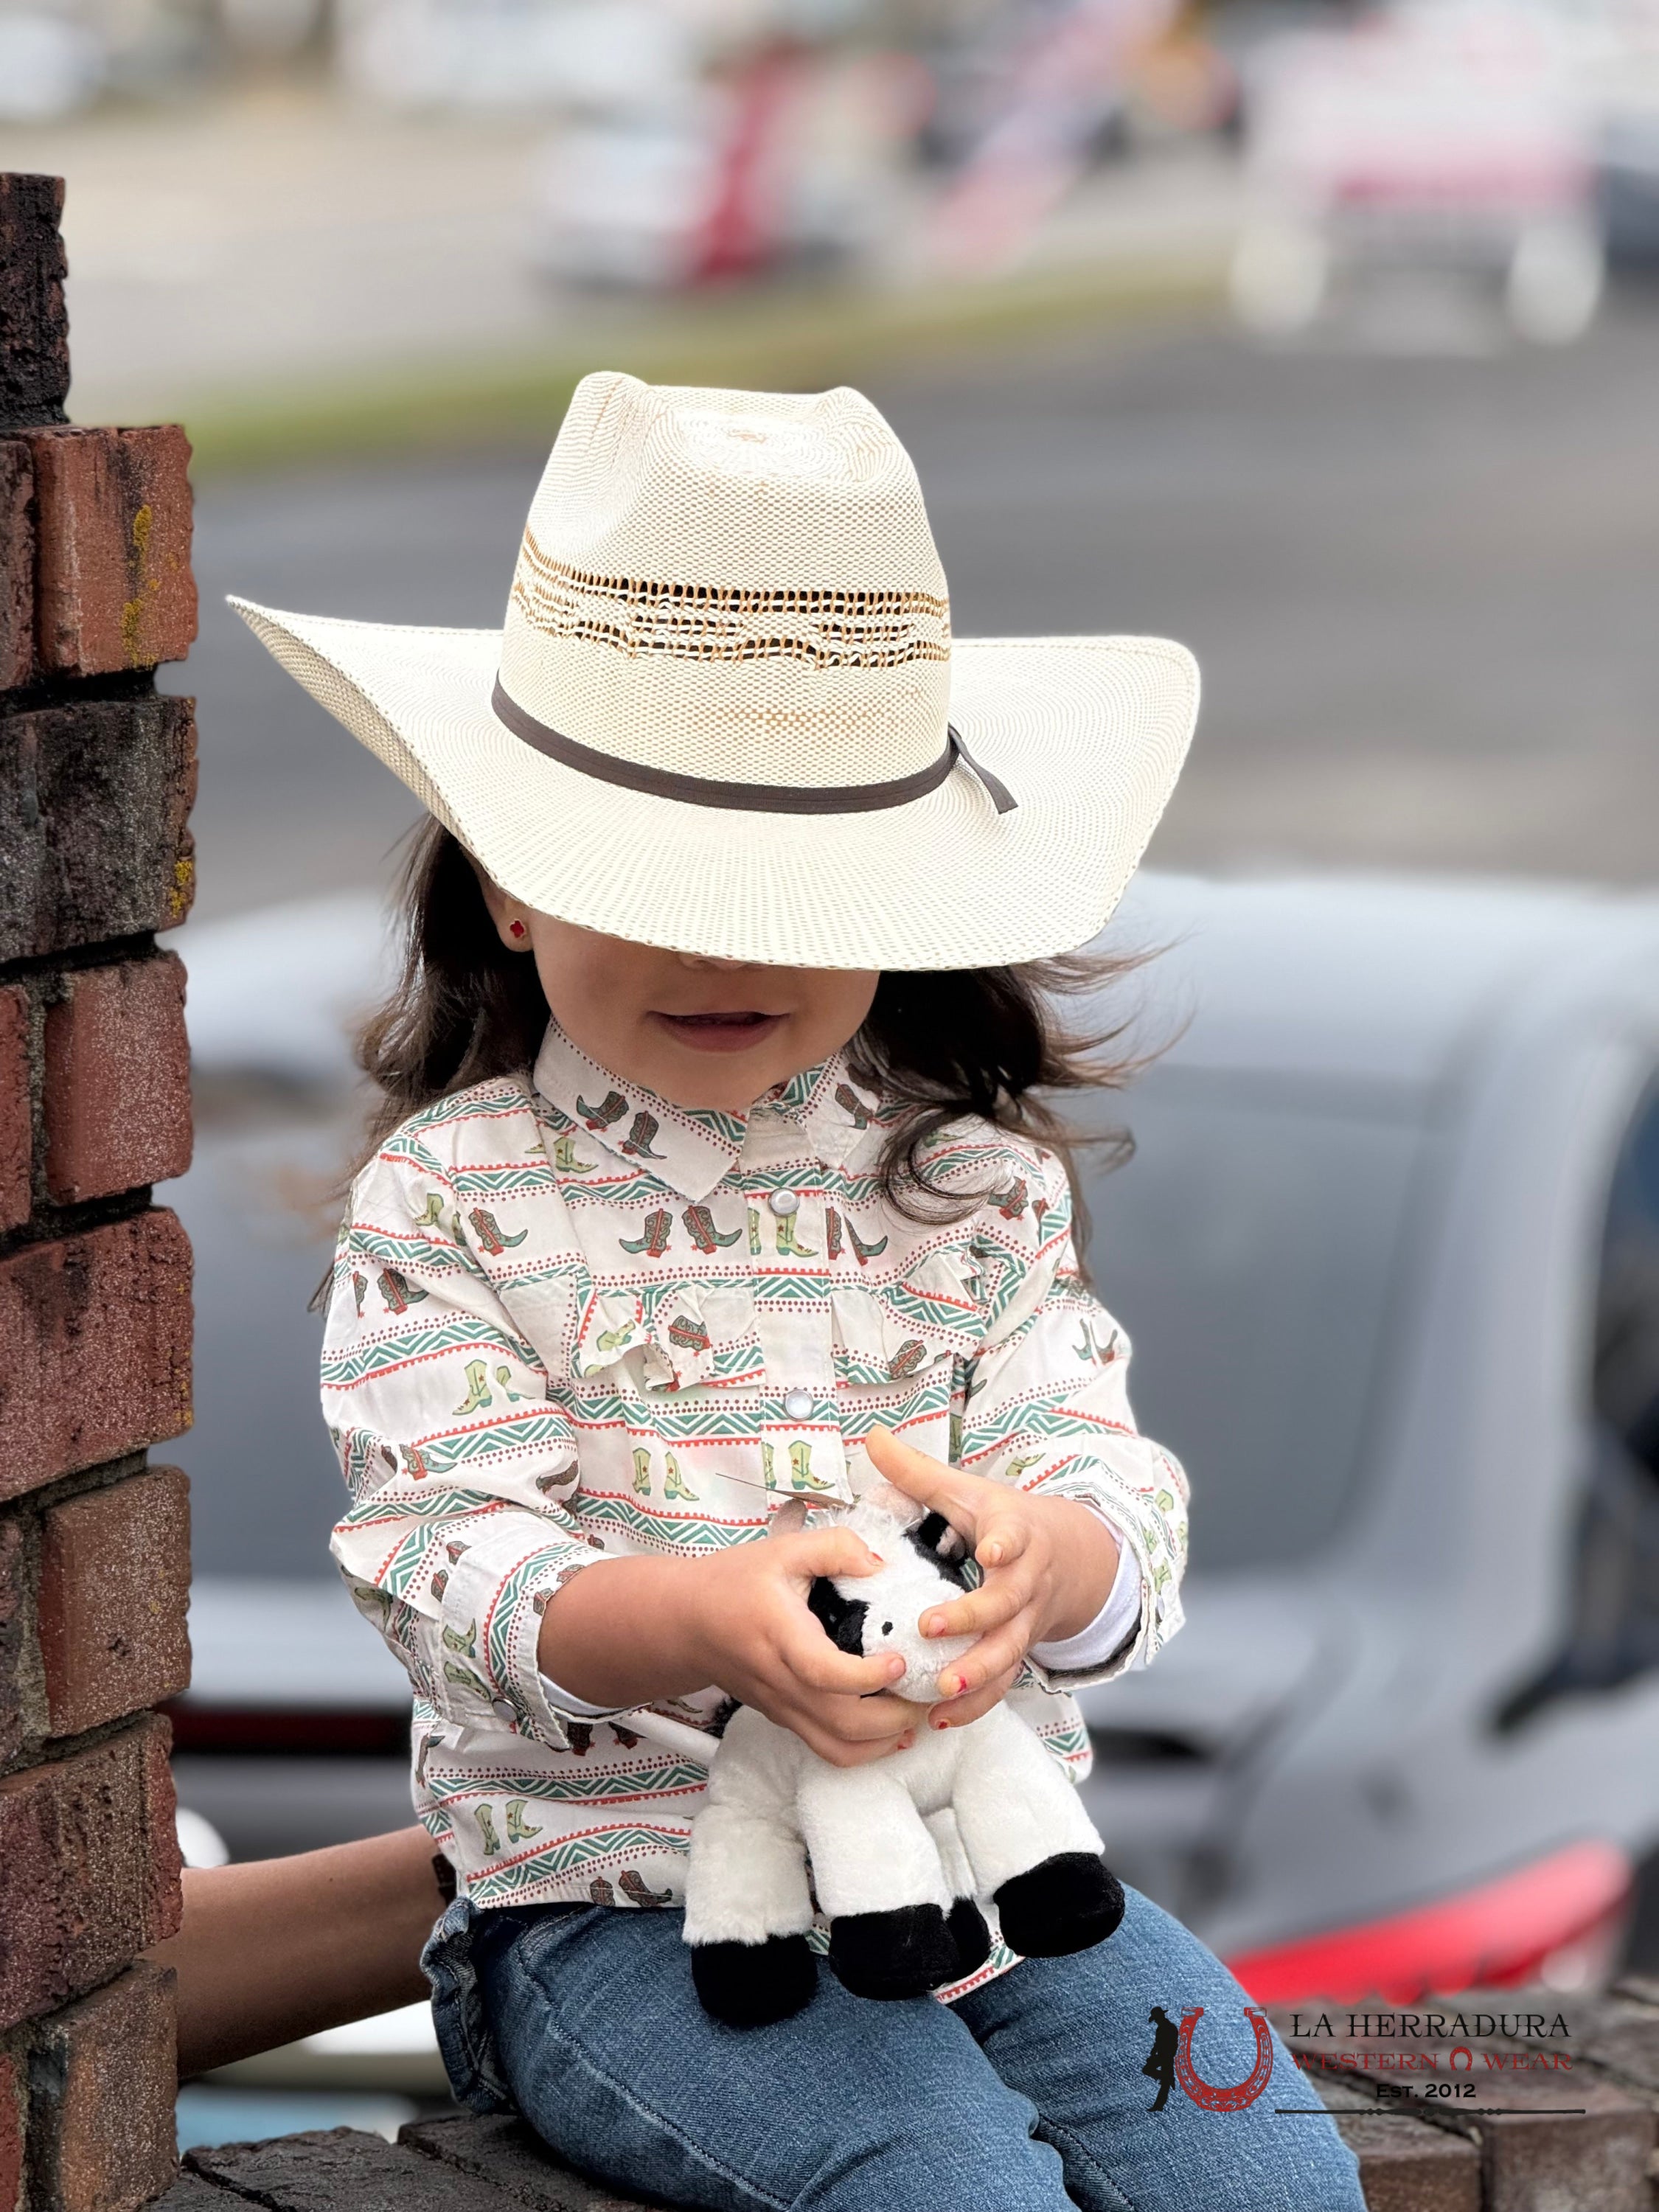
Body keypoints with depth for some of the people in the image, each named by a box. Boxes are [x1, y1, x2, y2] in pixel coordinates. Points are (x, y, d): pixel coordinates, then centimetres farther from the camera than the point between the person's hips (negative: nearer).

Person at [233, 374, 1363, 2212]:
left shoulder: (968, 1174, 7)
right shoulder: (452, 1197, -2)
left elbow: (1119, 1509, -2)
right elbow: (458, 1569, -12)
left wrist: (1039, 1551, -29)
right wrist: (710, 1618, -34)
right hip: (631, 1905, -4)